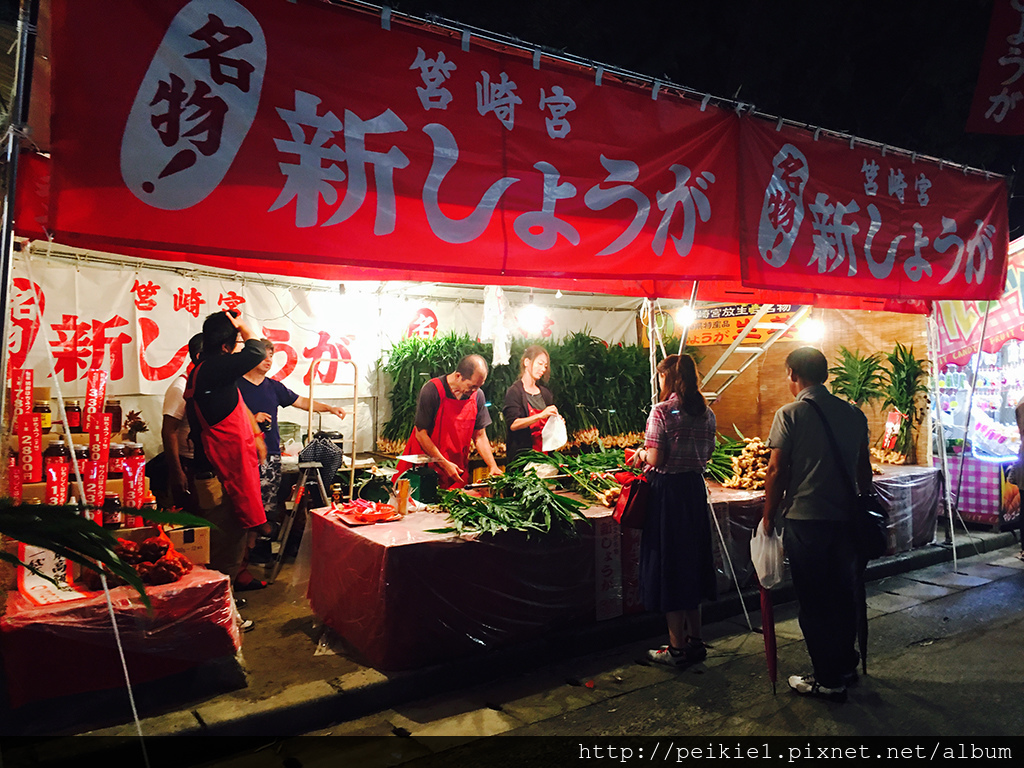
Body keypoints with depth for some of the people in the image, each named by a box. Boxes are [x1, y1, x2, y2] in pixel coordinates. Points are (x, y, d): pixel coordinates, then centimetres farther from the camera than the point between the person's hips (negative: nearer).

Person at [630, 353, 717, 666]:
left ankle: (677, 647, 12)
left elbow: (655, 459, -17)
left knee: (668, 563, 3)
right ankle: (695, 640, 26)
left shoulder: (662, 411, -14)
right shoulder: (706, 413, 6)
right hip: (695, 488, 7)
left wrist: (640, 454, 2)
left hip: (668, 489, -6)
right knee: (692, 559, 17)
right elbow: (706, 455, 11)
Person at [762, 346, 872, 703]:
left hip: (805, 519, -5)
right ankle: (846, 666, 33)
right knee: (844, 594, 19)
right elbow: (864, 469, 11)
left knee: (814, 602, 6)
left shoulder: (790, 414, -10)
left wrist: (769, 516, -2)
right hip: (846, 517, 6)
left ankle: (829, 680, 14)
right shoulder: (853, 414, 5)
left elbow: (777, 471, -12)